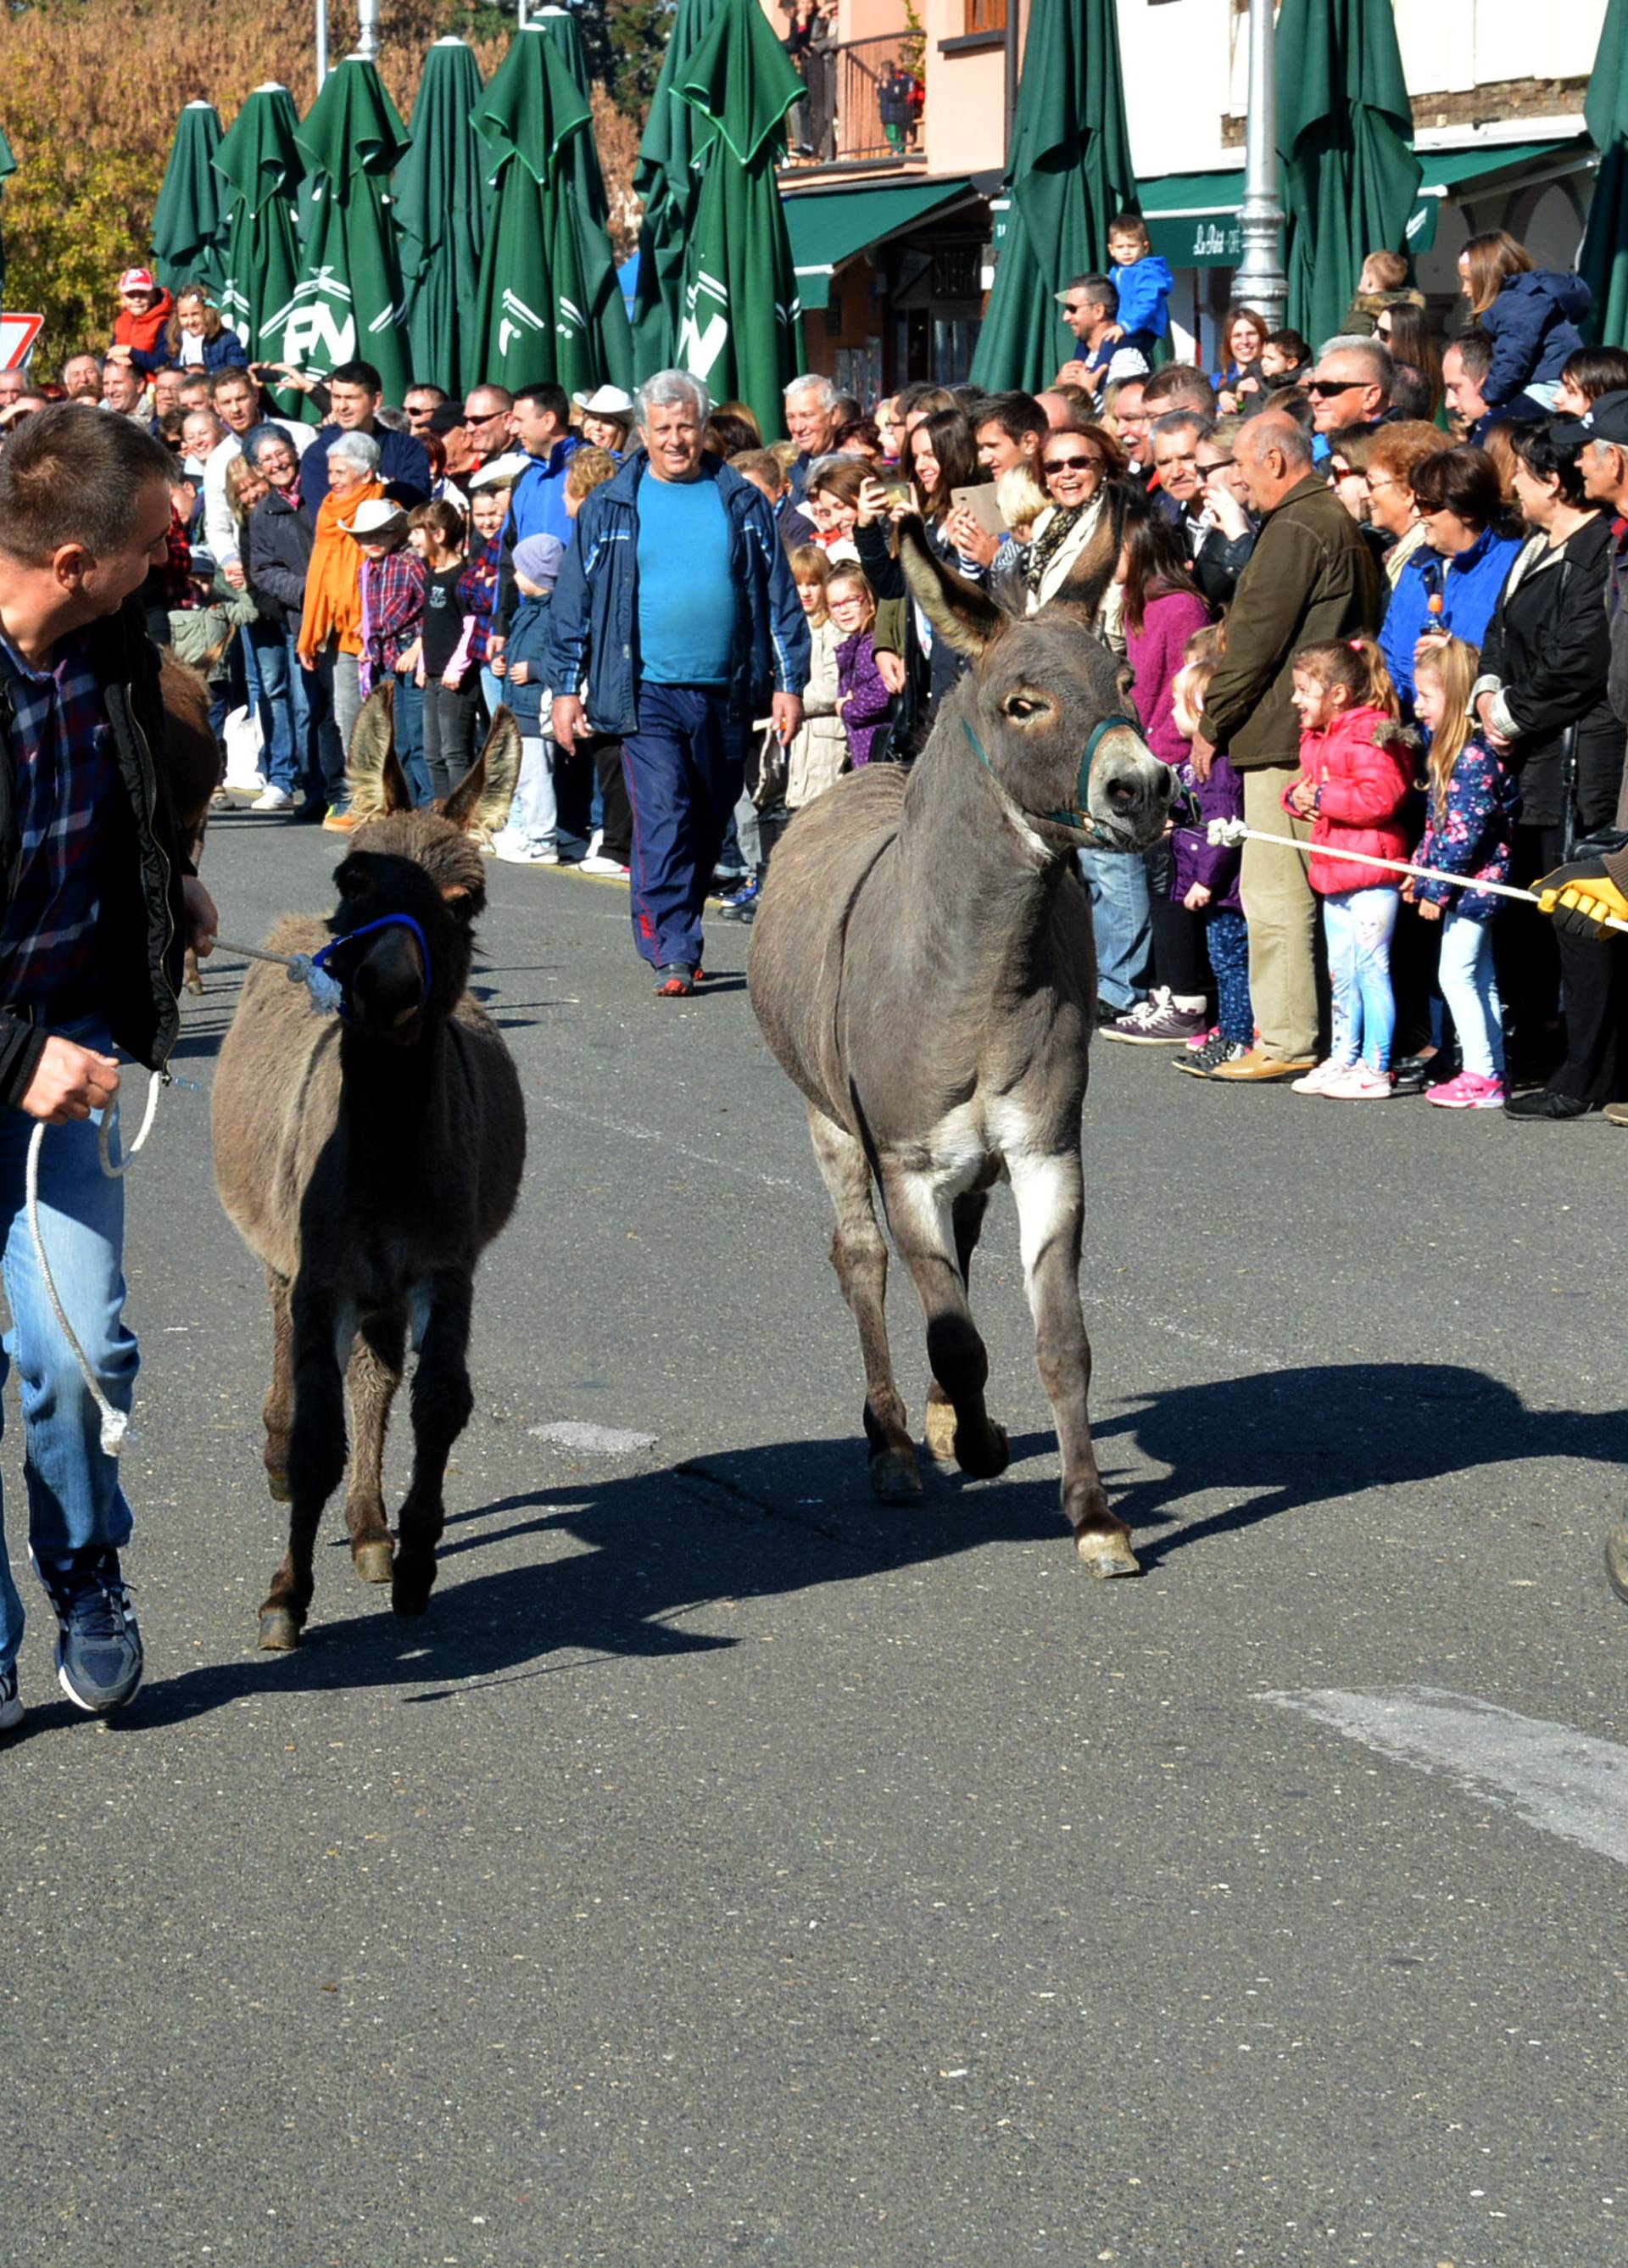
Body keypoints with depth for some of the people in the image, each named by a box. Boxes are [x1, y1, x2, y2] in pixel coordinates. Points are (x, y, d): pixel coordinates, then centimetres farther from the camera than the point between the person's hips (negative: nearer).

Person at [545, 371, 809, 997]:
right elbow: (574, 602, 8)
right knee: (663, 820, -15)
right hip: (648, 693, -3)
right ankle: (672, 953, -16)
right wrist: (566, 688, 4)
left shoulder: (742, 503, 8)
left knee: (708, 827, 10)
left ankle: (672, 935, 26)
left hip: (726, 695, 3)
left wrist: (789, 682, 5)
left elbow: (780, 597, 11)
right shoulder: (610, 507, 5)